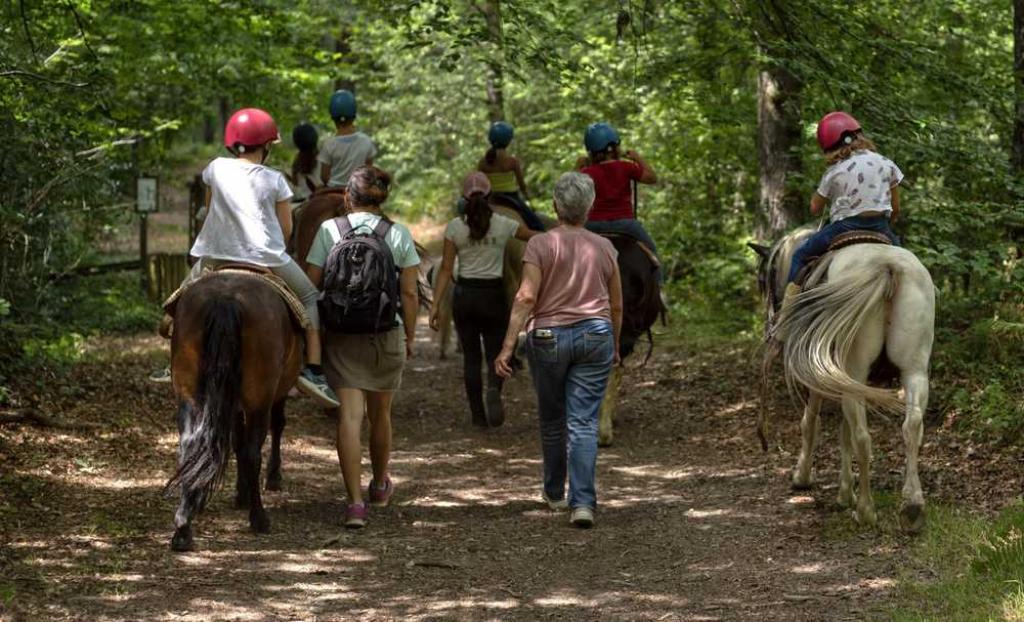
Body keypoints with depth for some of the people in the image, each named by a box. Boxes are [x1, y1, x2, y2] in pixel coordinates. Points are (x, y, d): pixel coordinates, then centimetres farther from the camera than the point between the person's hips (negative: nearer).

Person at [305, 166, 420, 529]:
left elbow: (311, 285, -3)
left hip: (341, 333, -1)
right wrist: (410, 335, 10)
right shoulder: (399, 235, -2)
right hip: (388, 333, 1)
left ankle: (355, 501, -15)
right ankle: (380, 486, 39)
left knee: (350, 414, -5)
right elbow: (410, 293, -1)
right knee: (380, 413, 18)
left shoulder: (329, 230, -4)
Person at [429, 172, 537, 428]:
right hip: (493, 294, -1)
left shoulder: (455, 227, -4)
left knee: (471, 356, 11)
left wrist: (436, 304, -2)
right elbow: (535, 237, 11)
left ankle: (478, 415, 11)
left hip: (464, 294, 1)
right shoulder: (503, 225, -4)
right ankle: (494, 390, -24)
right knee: (495, 353, 8)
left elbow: (446, 269, -5)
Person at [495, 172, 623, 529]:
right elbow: (617, 305, 11)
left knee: (552, 420, 16)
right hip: (595, 336, 1)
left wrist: (508, 346, -14)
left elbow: (526, 297, -14)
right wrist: (615, 346, 25)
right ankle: (582, 502, -13)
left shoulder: (541, 245, -6)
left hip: (548, 336, -1)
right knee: (584, 423, -2)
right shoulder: (603, 248, 4)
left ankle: (555, 493, 31)